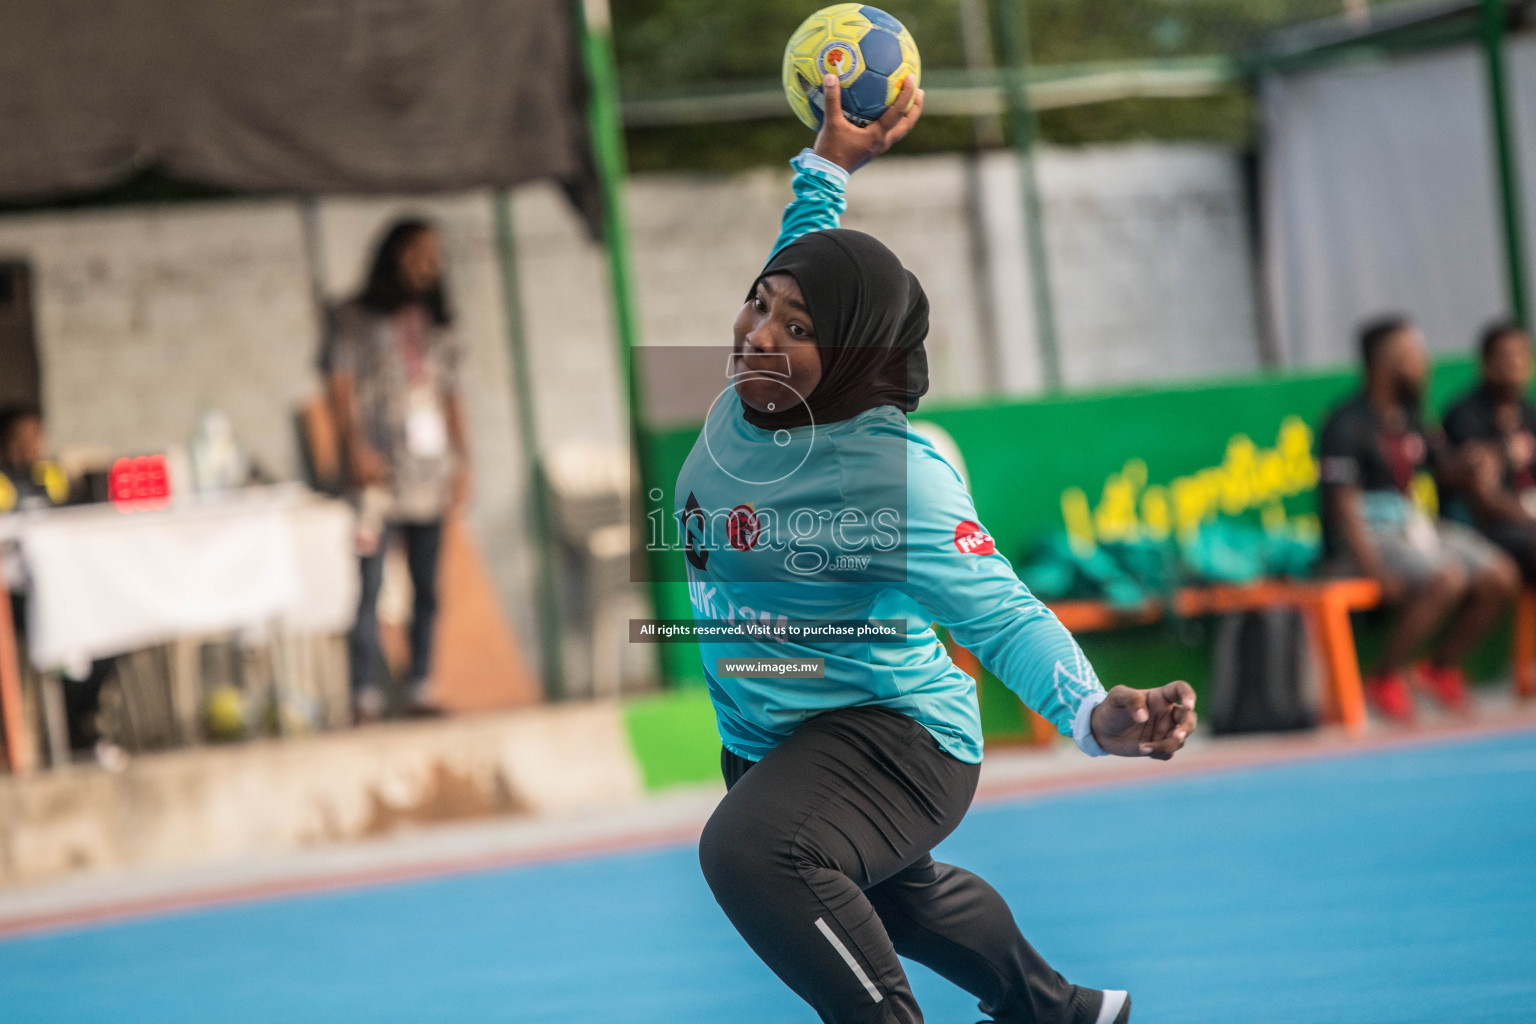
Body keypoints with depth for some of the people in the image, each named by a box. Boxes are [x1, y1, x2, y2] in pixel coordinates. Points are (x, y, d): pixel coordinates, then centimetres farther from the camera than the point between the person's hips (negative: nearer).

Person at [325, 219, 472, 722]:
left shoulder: (436, 330, 19)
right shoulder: (356, 321, 4)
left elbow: (451, 398, 19)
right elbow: (340, 385, -4)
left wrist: (462, 459, 10)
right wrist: (356, 449, -14)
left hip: (429, 473, 5)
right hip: (379, 473, -5)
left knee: (427, 587, 4)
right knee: (369, 585, -10)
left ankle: (421, 691, 8)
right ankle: (367, 699, -12)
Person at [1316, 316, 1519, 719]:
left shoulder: (1409, 419, 13)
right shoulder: (1348, 425, -13)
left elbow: (1450, 472, 22)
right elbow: (1344, 507, -17)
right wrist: (1375, 569, -27)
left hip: (1417, 526, 8)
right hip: (1370, 534, -8)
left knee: (1500, 577, -8)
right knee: (1447, 580, -31)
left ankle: (1442, 667, 9)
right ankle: (1385, 680, -15)